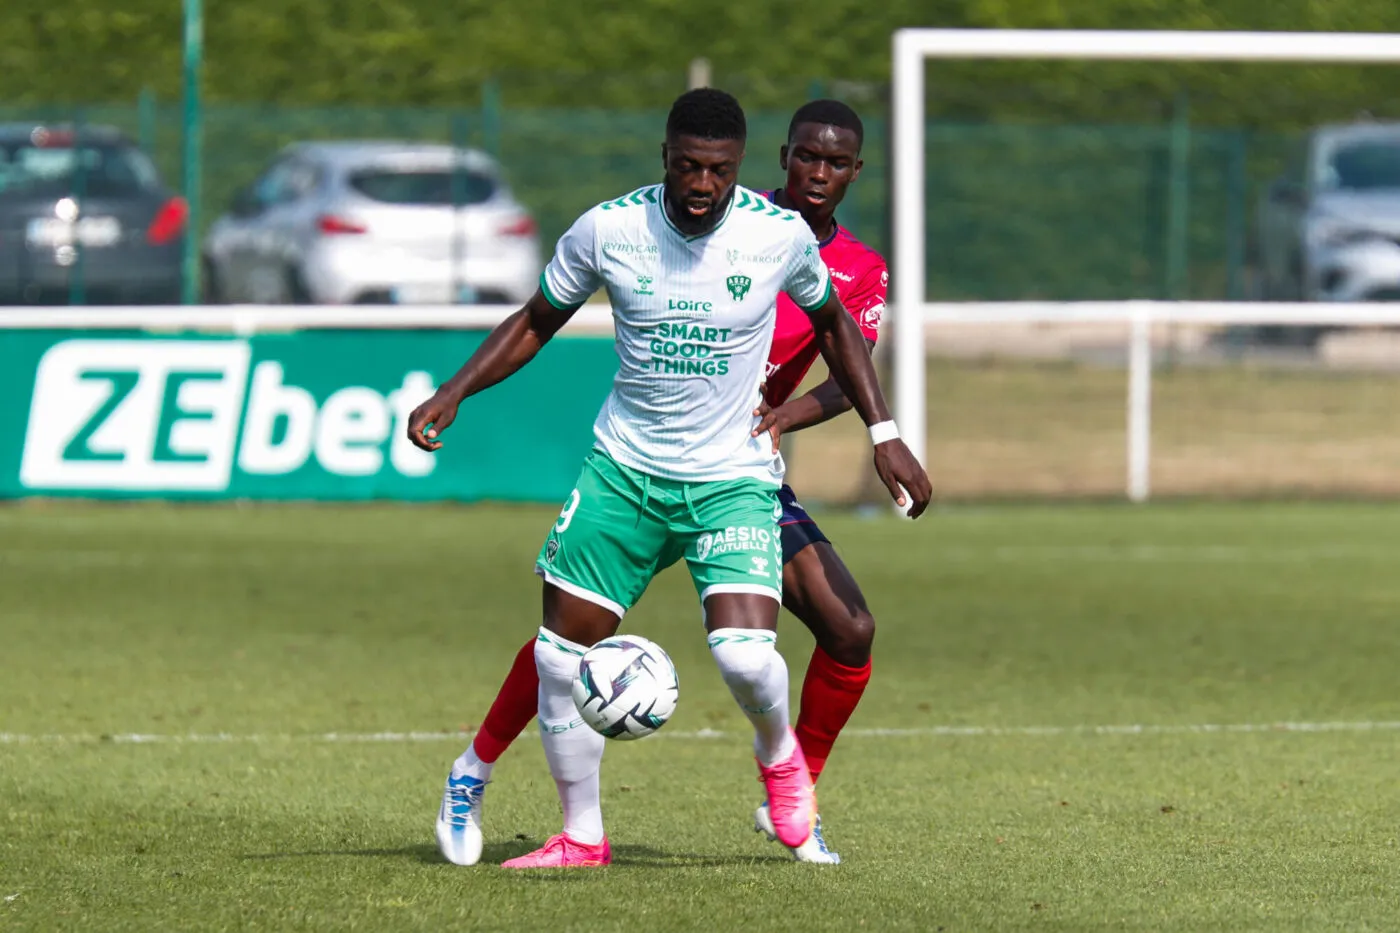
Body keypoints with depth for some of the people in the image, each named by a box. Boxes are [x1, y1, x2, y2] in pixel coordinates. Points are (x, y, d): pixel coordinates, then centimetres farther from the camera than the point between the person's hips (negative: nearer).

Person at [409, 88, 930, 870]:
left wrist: (885, 433, 6)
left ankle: (780, 756, 14)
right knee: (563, 654, -1)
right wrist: (455, 392, -6)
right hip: (623, 471, 2)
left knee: (745, 654, -21)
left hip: (734, 480, -2)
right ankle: (583, 838, 18)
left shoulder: (781, 235, -10)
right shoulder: (608, 229, -10)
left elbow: (834, 325, 10)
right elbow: (537, 322, 6)